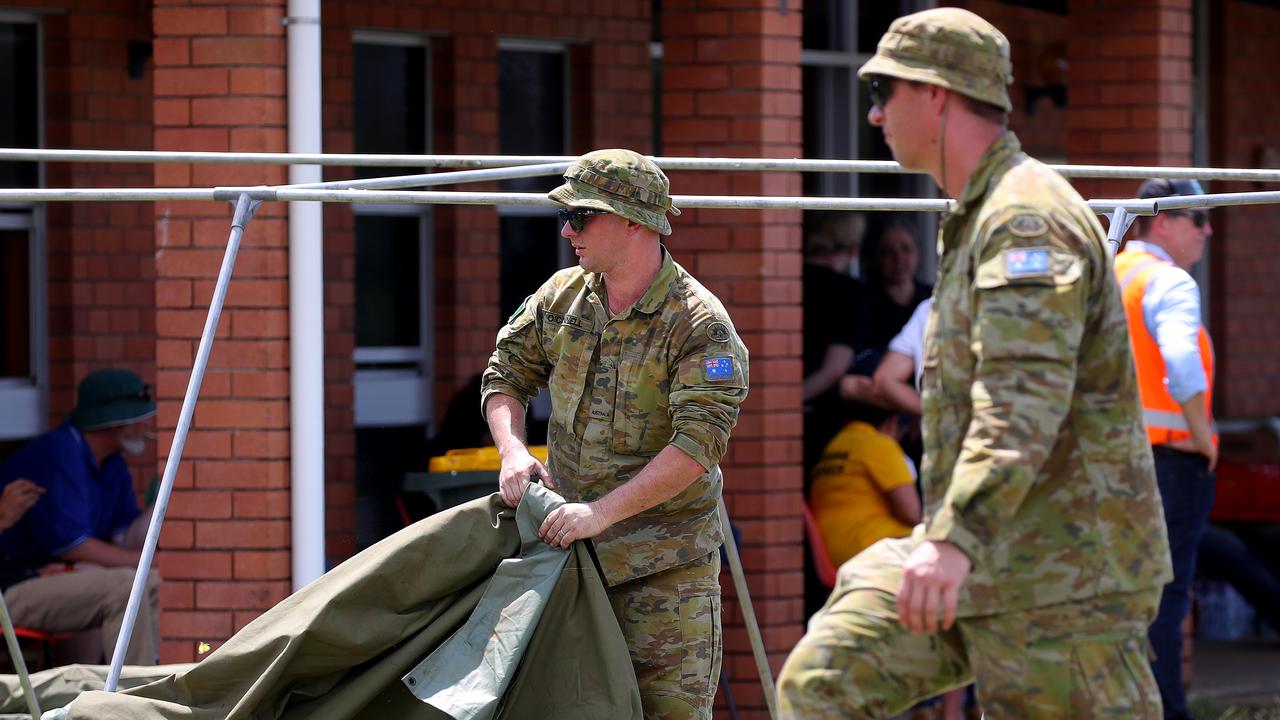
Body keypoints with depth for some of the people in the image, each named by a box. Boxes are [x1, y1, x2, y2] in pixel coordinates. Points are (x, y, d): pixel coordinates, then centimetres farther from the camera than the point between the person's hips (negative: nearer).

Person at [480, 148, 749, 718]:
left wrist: (601, 511, -27)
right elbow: (506, 375, 15)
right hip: (570, 547, 6)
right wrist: (513, 452, -7)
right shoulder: (563, 297, 6)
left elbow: (697, 446, -22)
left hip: (666, 564, -6)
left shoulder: (700, 324, -14)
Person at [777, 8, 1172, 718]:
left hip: (1062, 572, -10)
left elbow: (1025, 400, -31)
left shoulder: (1029, 217, -16)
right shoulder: (973, 221, 18)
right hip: (981, 555, 10)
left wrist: (956, 539, -43)